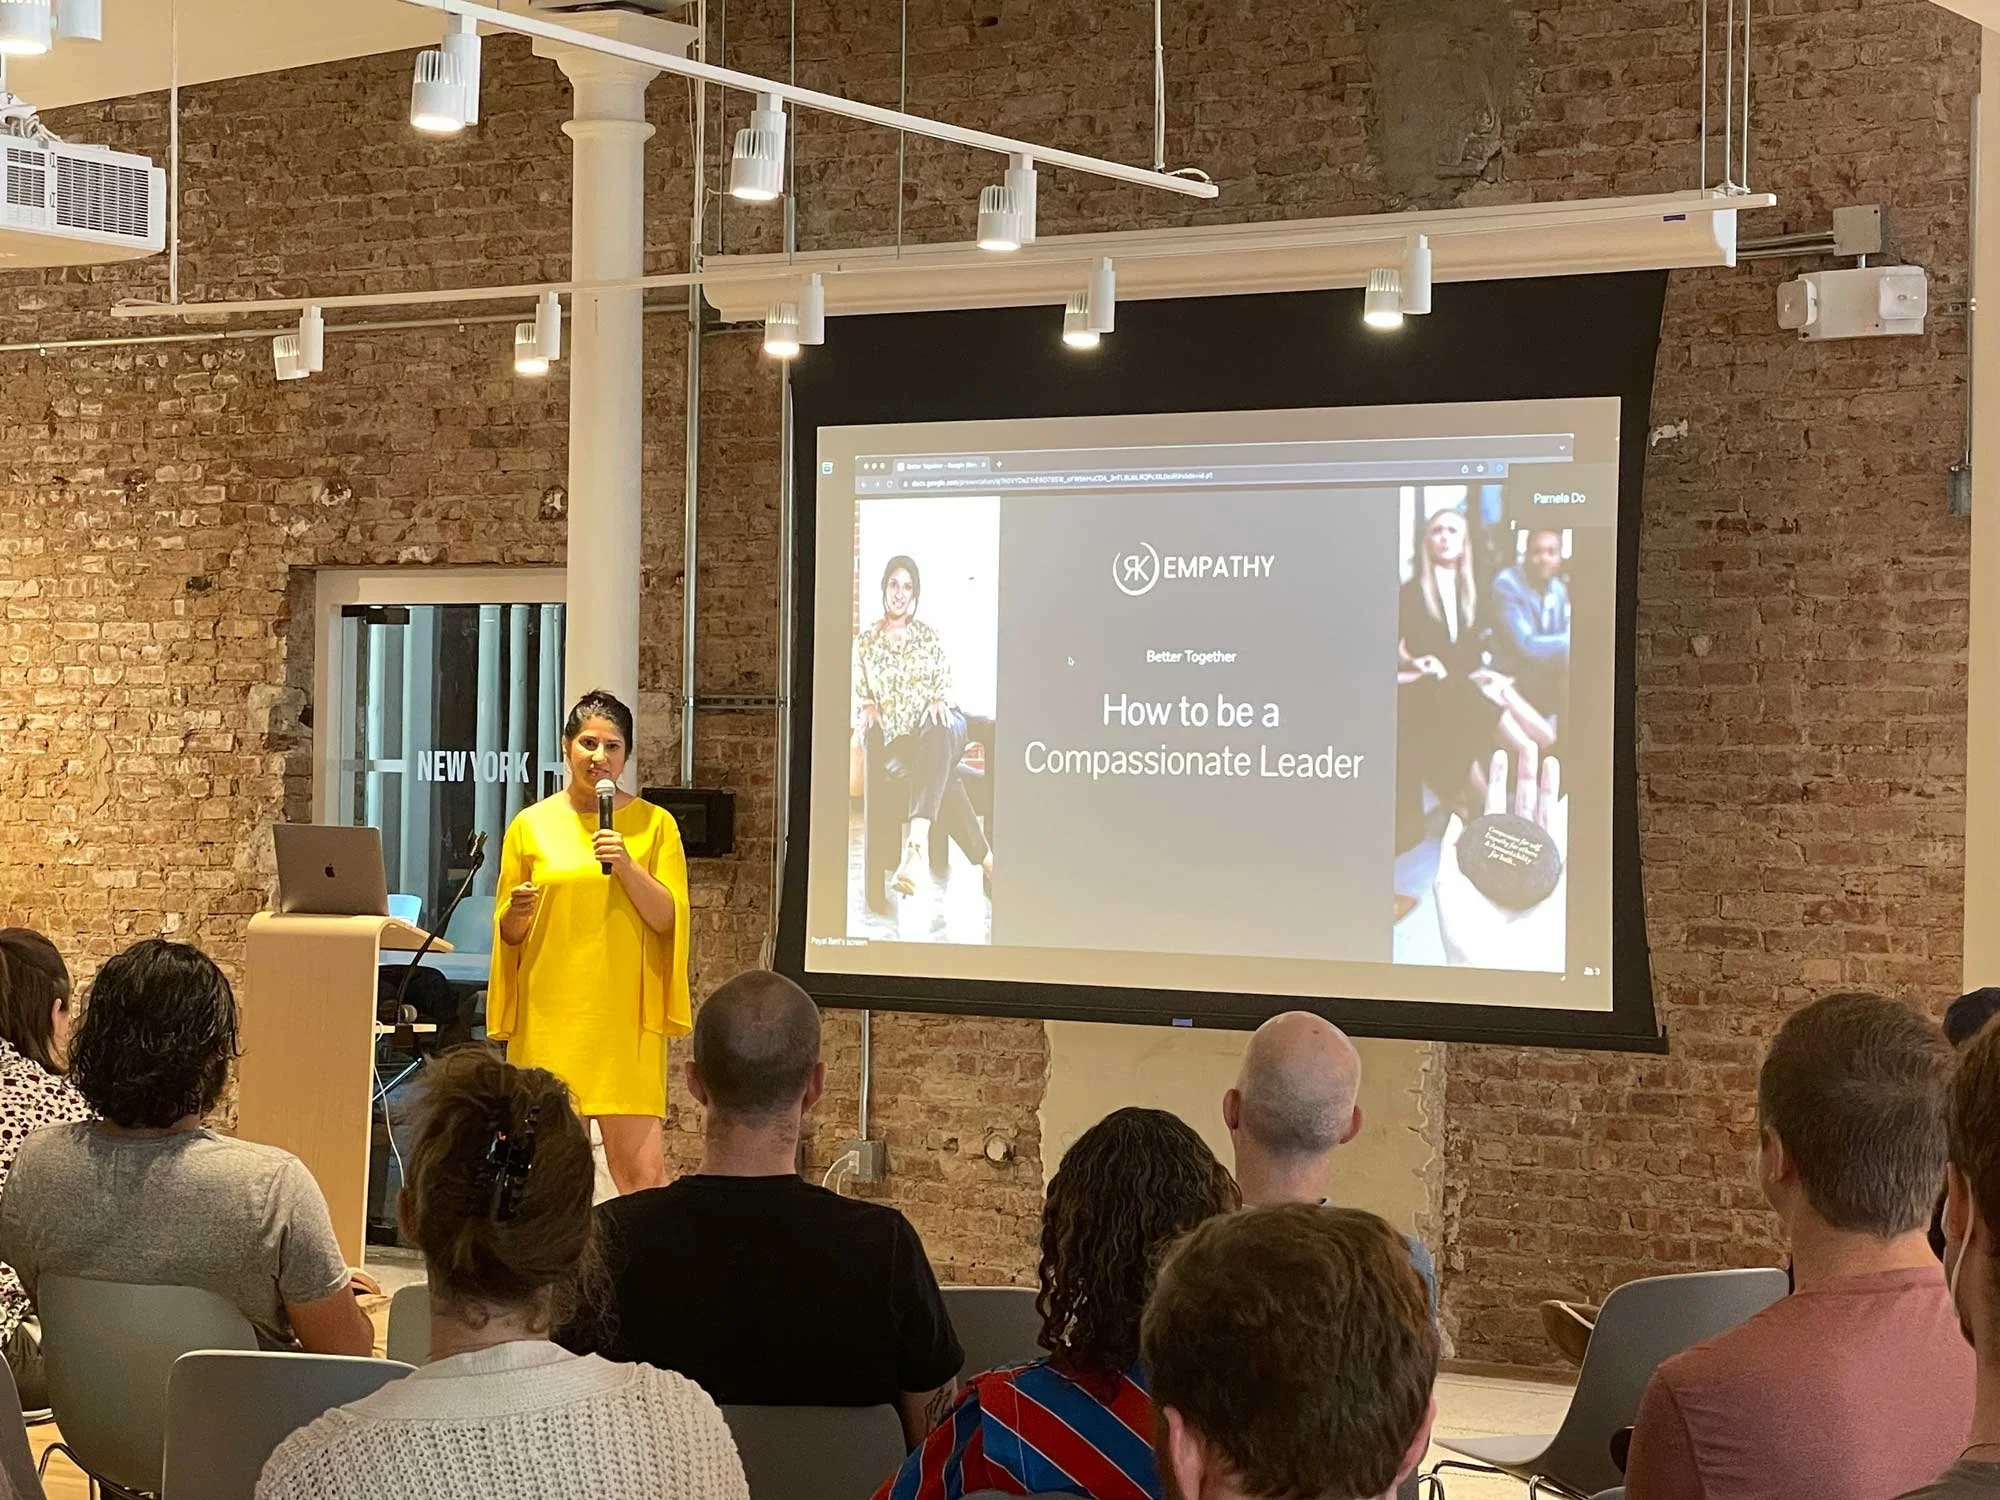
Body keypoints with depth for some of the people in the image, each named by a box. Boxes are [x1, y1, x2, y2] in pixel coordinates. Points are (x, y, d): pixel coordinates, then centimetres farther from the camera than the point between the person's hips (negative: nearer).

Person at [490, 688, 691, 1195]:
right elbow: (506, 933, 14)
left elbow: (667, 918, 0)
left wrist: (627, 866, -14)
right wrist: (517, 912, -8)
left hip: (626, 1019, -1)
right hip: (548, 1016, 1)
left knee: (642, 1169, -9)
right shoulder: (531, 825, 9)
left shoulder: (653, 824, 7)